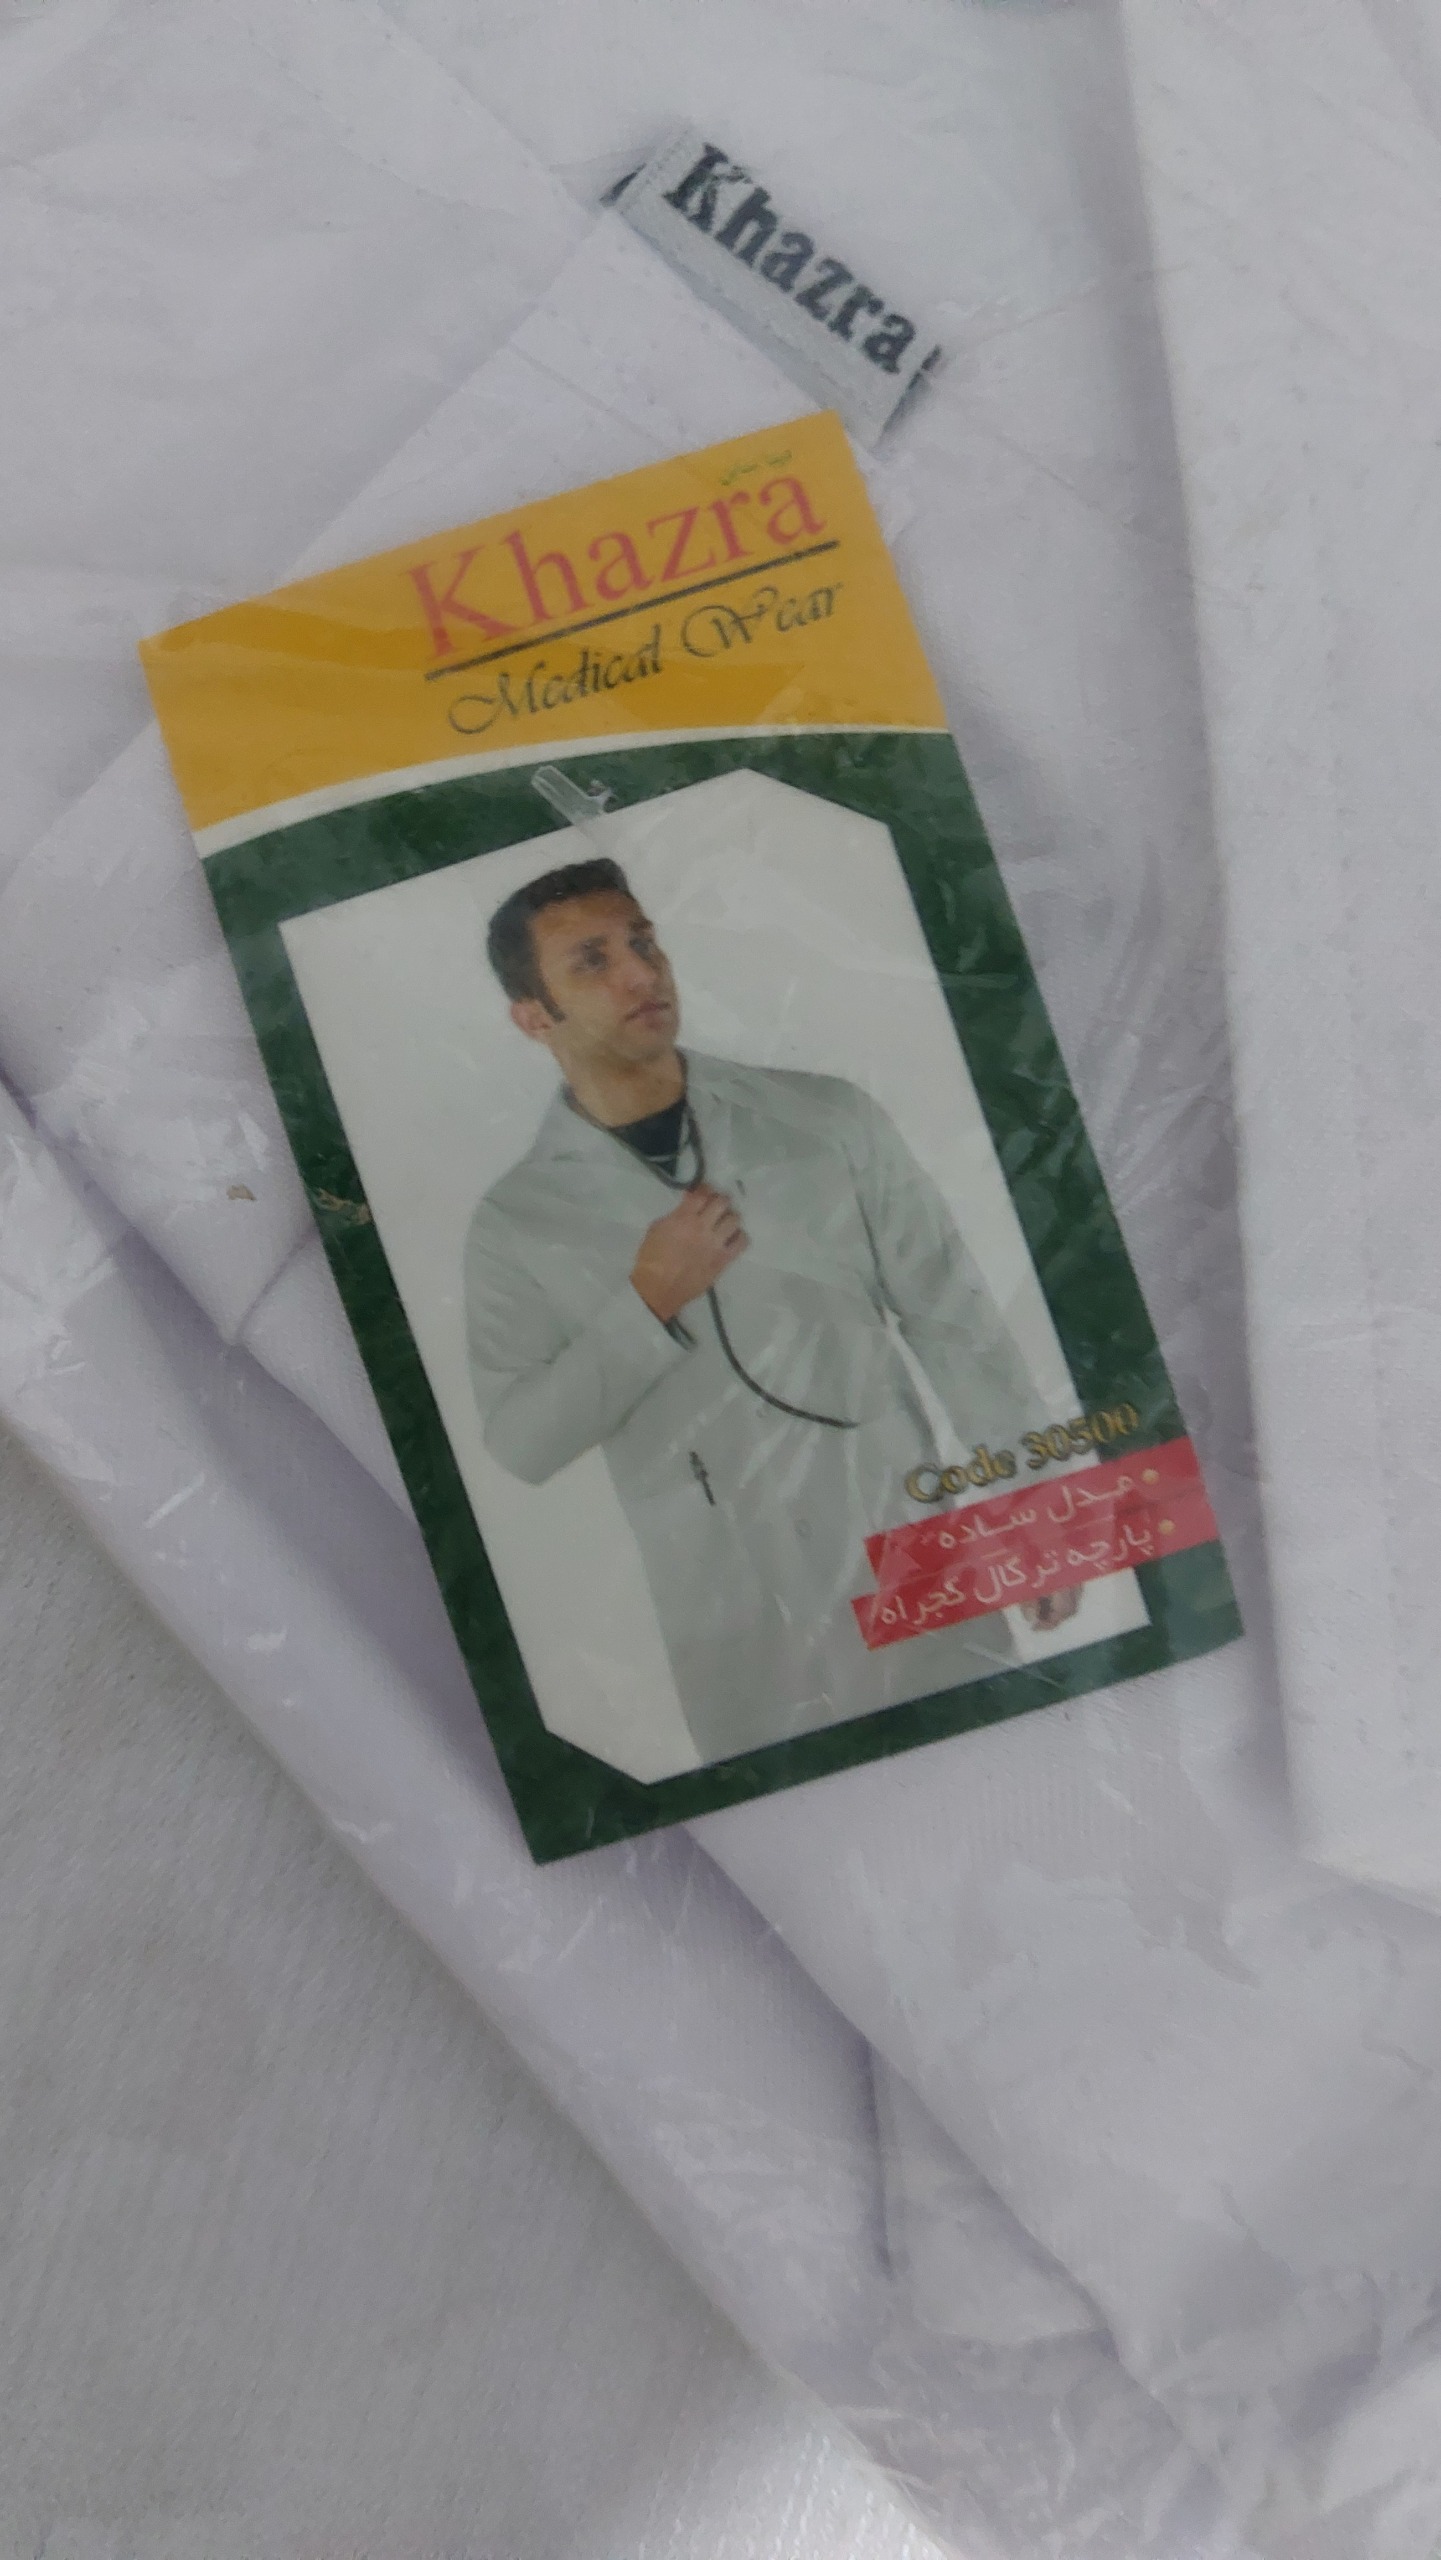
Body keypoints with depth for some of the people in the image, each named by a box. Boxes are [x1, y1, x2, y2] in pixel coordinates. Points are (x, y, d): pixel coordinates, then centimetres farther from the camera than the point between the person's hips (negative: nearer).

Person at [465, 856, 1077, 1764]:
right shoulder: (517, 1223, -1)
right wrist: (646, 1305, -16)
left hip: (913, 1566, 1)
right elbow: (519, 1443, -5)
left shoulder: (828, 1116, 0)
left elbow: (954, 1319, 2)